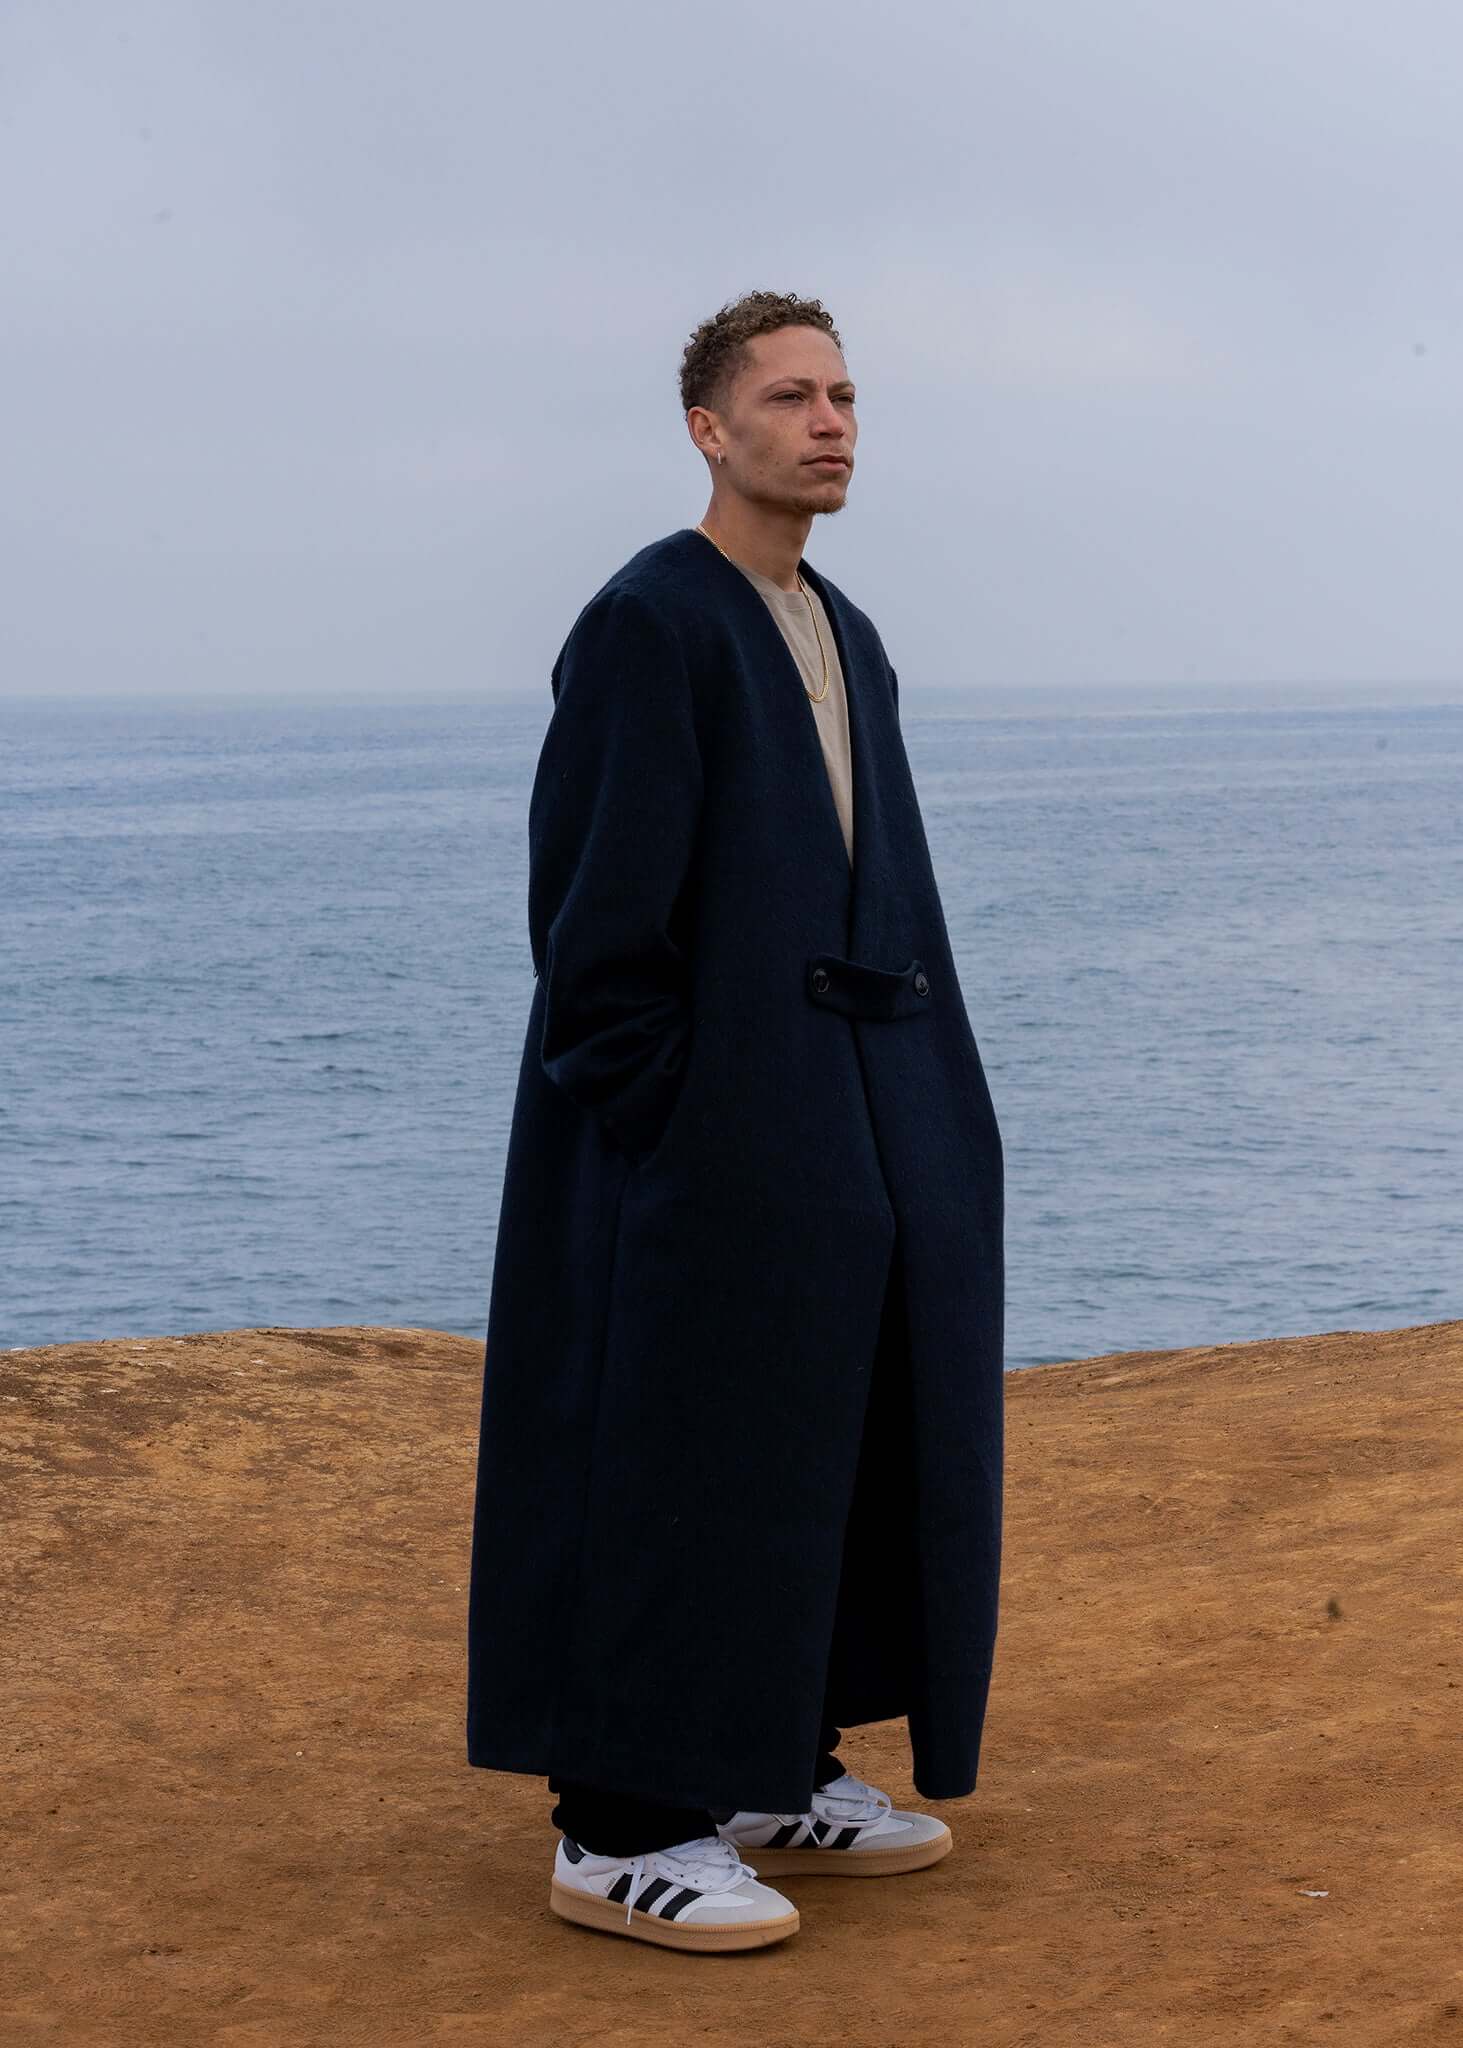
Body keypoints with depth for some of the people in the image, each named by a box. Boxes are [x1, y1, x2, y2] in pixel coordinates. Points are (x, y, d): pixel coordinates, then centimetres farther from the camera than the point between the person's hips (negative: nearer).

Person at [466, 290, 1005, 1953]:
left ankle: (774, 1775, 24)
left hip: (830, 1115, 9)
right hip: (706, 1123, -9)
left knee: (821, 1428, 13)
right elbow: (596, 890, -16)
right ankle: (618, 1829, 3)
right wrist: (653, 1120, -19)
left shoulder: (844, 643, 15)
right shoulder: (647, 623, -12)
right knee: (681, 1451, -5)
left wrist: (895, 1111, 14)